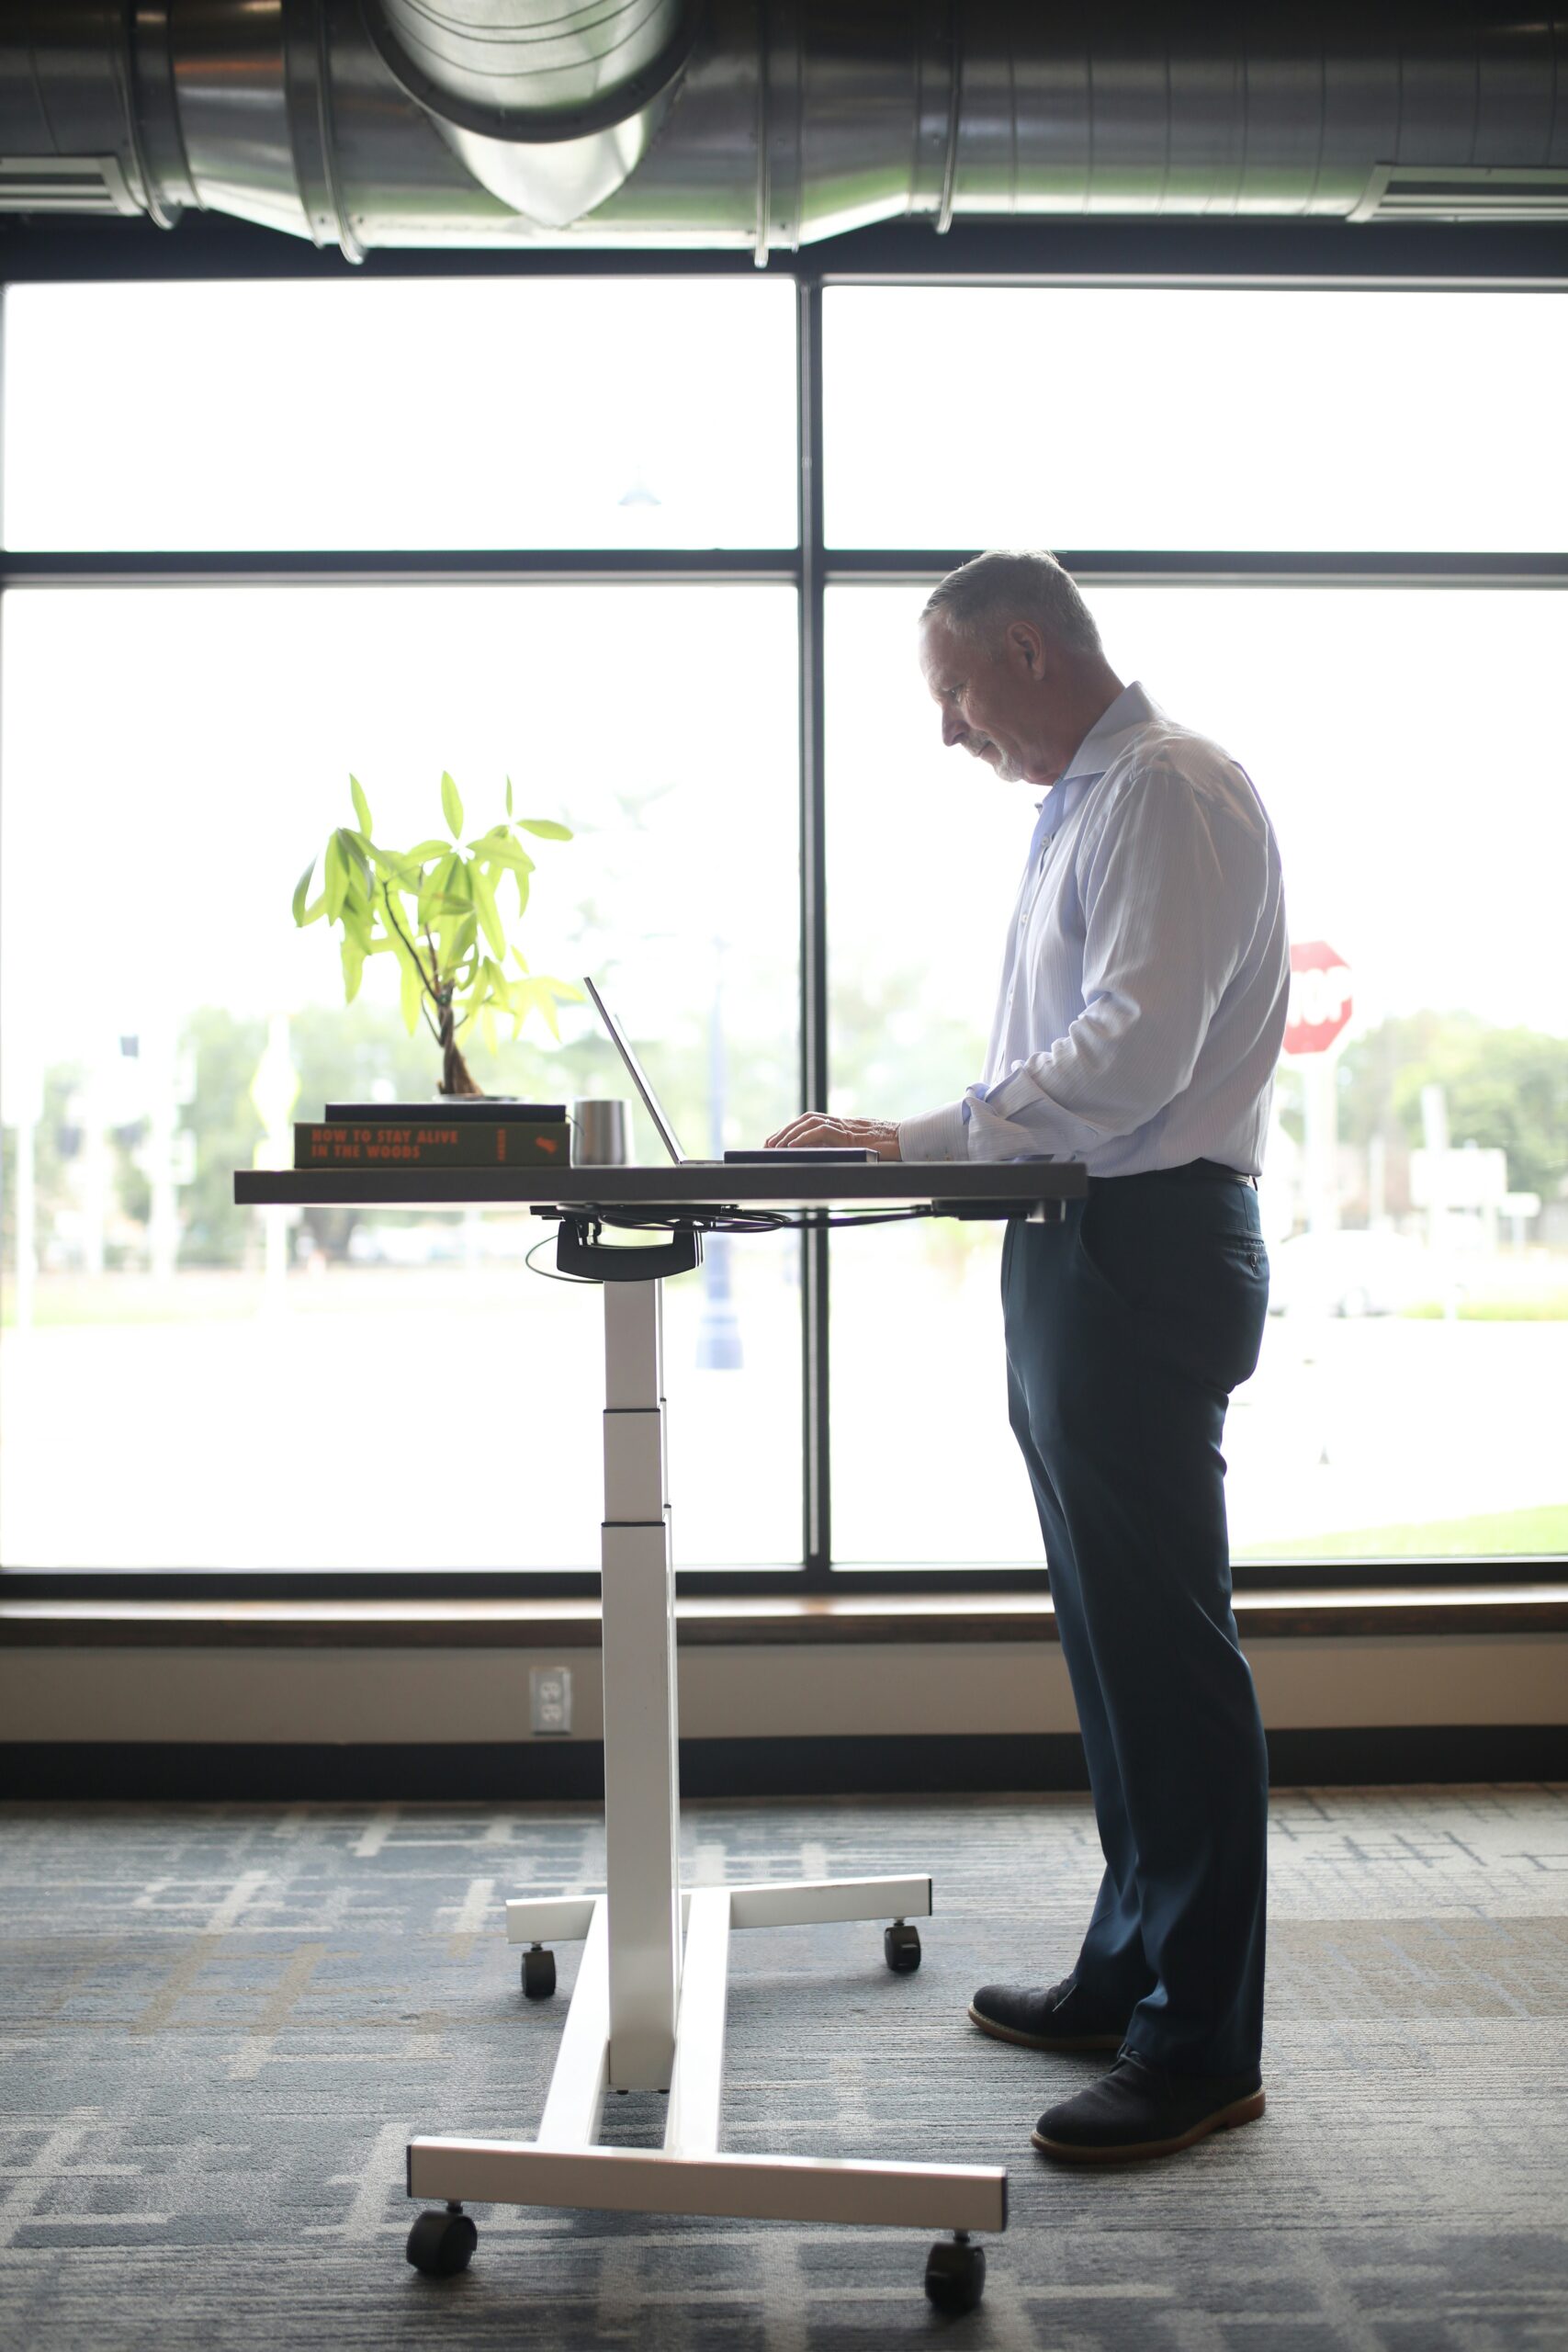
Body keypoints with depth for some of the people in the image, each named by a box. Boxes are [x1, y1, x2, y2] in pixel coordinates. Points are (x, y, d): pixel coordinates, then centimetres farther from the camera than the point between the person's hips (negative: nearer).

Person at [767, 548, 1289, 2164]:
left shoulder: (1172, 791, -11)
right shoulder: (1086, 804, 21)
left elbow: (1134, 1056, -22)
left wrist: (920, 1140, -19)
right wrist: (919, 1139, 10)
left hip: (1149, 1249, -10)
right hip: (1078, 1246, 10)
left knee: (1163, 1641, -6)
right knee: (1112, 1633, 15)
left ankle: (1204, 2046, 4)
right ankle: (1131, 1974, 27)